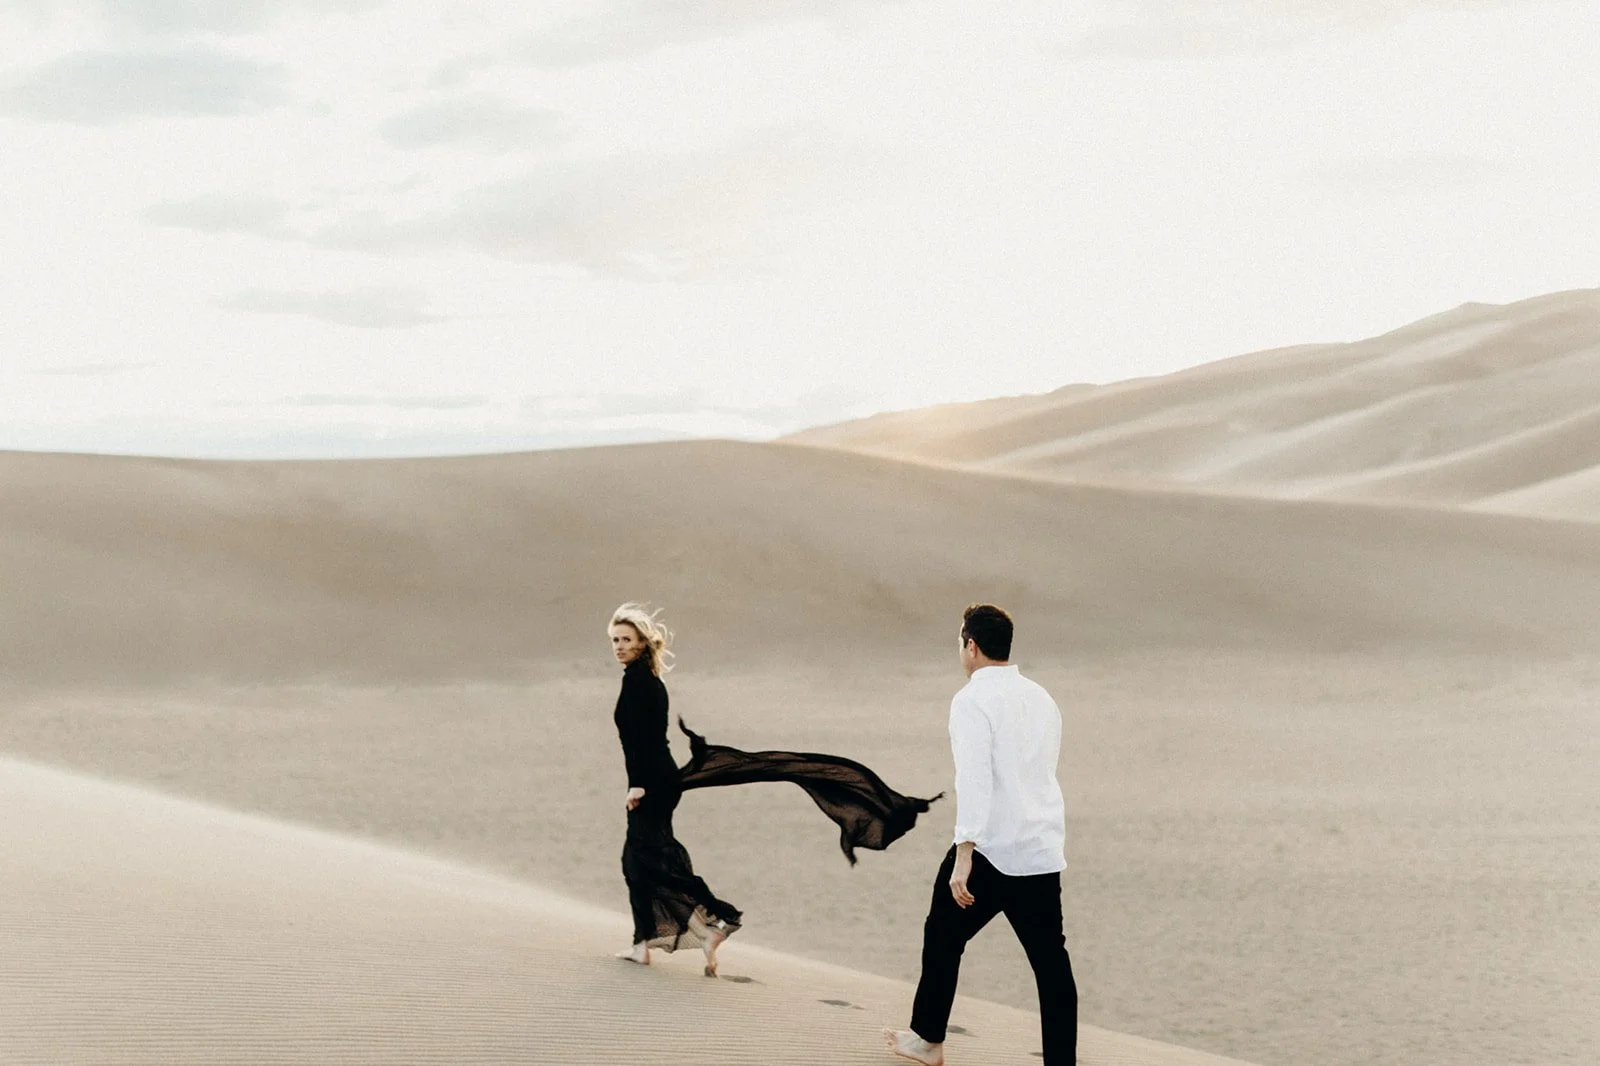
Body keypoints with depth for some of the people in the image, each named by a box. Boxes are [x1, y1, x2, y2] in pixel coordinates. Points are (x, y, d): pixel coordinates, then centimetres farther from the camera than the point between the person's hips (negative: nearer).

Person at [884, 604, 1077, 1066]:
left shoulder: (973, 701, -11)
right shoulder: (1042, 699, 11)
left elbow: (974, 780, -20)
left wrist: (963, 856, -24)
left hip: (990, 849, -5)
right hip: (1043, 853, 5)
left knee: (943, 937, 16)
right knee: (1050, 960, 4)